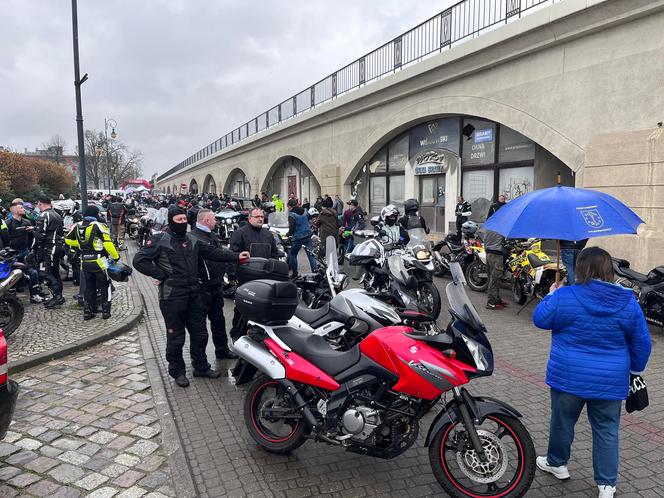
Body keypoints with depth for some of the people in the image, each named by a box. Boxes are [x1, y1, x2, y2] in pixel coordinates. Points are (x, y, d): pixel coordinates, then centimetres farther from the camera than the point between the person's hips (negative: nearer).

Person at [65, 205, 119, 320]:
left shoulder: (77, 226, 4)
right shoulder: (98, 226, -13)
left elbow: (68, 240, 15)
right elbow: (108, 243, -18)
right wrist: (116, 256, -7)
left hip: (85, 262, 5)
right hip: (99, 262, -5)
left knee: (88, 287, 16)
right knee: (104, 286, 7)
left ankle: (87, 311, 17)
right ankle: (105, 311, 8)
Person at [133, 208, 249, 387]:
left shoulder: (192, 240, 11)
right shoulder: (160, 240, -7)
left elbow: (212, 252, 10)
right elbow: (139, 260, -11)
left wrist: (236, 257, 1)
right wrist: (160, 275, -15)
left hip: (194, 294, 6)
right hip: (172, 296, -6)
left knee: (199, 333, 14)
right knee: (175, 337, 5)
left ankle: (201, 366, 30)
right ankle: (177, 371, 22)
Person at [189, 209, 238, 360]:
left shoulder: (214, 236, 16)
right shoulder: (193, 237, -15)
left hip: (217, 285, 9)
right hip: (202, 287, -9)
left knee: (218, 319, 17)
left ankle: (222, 349, 29)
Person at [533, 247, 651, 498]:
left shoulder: (564, 297, -16)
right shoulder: (629, 303, -5)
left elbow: (540, 319, -2)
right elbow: (642, 342, 2)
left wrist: (550, 295, 13)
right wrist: (636, 367, 18)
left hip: (569, 377, -2)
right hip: (610, 382, 2)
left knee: (563, 421, 17)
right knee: (607, 430, 14)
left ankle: (557, 463, 38)